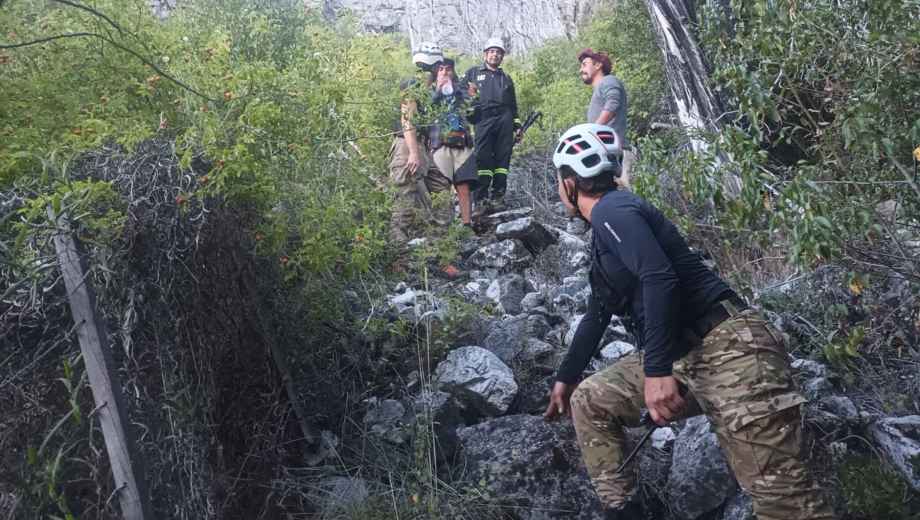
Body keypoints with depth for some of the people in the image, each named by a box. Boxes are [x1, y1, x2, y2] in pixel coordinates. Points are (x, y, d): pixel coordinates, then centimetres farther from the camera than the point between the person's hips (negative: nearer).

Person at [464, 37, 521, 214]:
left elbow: (514, 106, 27)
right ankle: (481, 200, -13)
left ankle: (497, 196, -1)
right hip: (483, 121, -3)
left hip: (505, 120, 3)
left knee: (502, 158, -4)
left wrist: (517, 127, 19)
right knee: (483, 160, -12)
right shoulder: (473, 73, 19)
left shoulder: (506, 79, 27)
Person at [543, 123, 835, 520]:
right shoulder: (605, 230, 23)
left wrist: (657, 371, -26)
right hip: (681, 356, 10)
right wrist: (565, 376, 39)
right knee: (588, 402, 11)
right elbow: (598, 314, 32)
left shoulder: (611, 210, -6)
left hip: (726, 347, -10)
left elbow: (660, 278, -23)